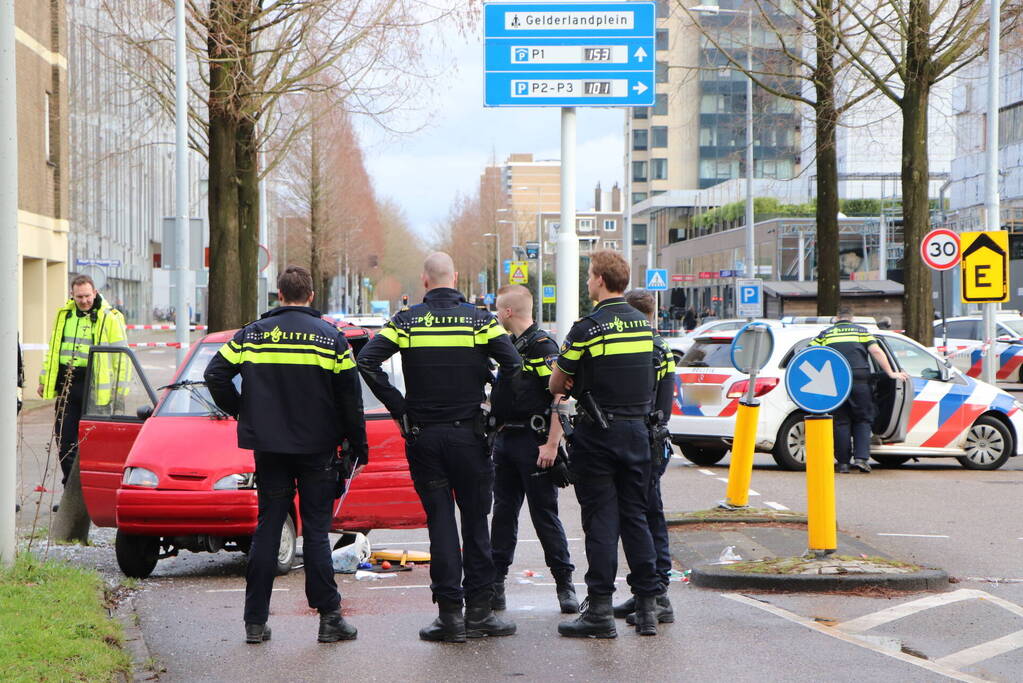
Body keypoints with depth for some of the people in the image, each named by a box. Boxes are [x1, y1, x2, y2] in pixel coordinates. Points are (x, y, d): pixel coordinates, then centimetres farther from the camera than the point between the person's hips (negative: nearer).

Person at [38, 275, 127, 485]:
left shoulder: (110, 318, -2)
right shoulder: (63, 315, 12)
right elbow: (52, 349, 22)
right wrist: (44, 380, 19)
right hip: (65, 384, 4)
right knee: (64, 436, 5)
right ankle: (70, 481, 15)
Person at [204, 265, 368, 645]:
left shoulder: (251, 335, 2)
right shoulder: (330, 338, -4)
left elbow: (215, 375, -1)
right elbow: (350, 398, -4)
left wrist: (240, 411, 11)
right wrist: (358, 447, 4)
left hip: (269, 448, 2)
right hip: (317, 449, -2)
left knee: (267, 528, 7)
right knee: (316, 531, 2)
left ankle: (256, 620, 6)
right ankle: (329, 617, 0)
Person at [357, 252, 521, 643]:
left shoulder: (406, 321, 0)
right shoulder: (479, 319, -1)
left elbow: (367, 361, -9)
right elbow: (513, 366, -10)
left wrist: (399, 408, -3)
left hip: (423, 435, 1)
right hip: (469, 433, 0)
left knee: (440, 522, 4)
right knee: (475, 522, 7)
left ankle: (450, 614, 1)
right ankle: (479, 611, 7)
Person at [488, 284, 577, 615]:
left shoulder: (542, 346, -12)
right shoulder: (507, 346, 15)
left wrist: (552, 445, -22)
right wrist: (496, 433, 17)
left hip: (534, 443, -8)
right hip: (505, 440, 8)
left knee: (544, 514, -4)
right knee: (503, 512, 9)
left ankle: (564, 584, 3)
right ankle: (495, 582, 13)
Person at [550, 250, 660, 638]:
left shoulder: (588, 328, -13)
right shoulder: (643, 325, 8)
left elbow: (556, 385, -4)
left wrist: (571, 384, 18)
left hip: (597, 432, -6)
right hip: (637, 428, 6)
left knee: (600, 519, -3)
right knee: (635, 517, 10)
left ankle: (600, 610, -3)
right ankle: (647, 607, 11)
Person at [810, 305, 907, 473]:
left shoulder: (826, 334, 15)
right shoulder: (861, 331, 13)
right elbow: (876, 352, 3)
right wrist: (891, 373, 6)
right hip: (859, 380, -1)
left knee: (841, 422, 6)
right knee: (862, 420, 7)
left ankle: (843, 463, 2)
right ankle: (861, 458, -8)